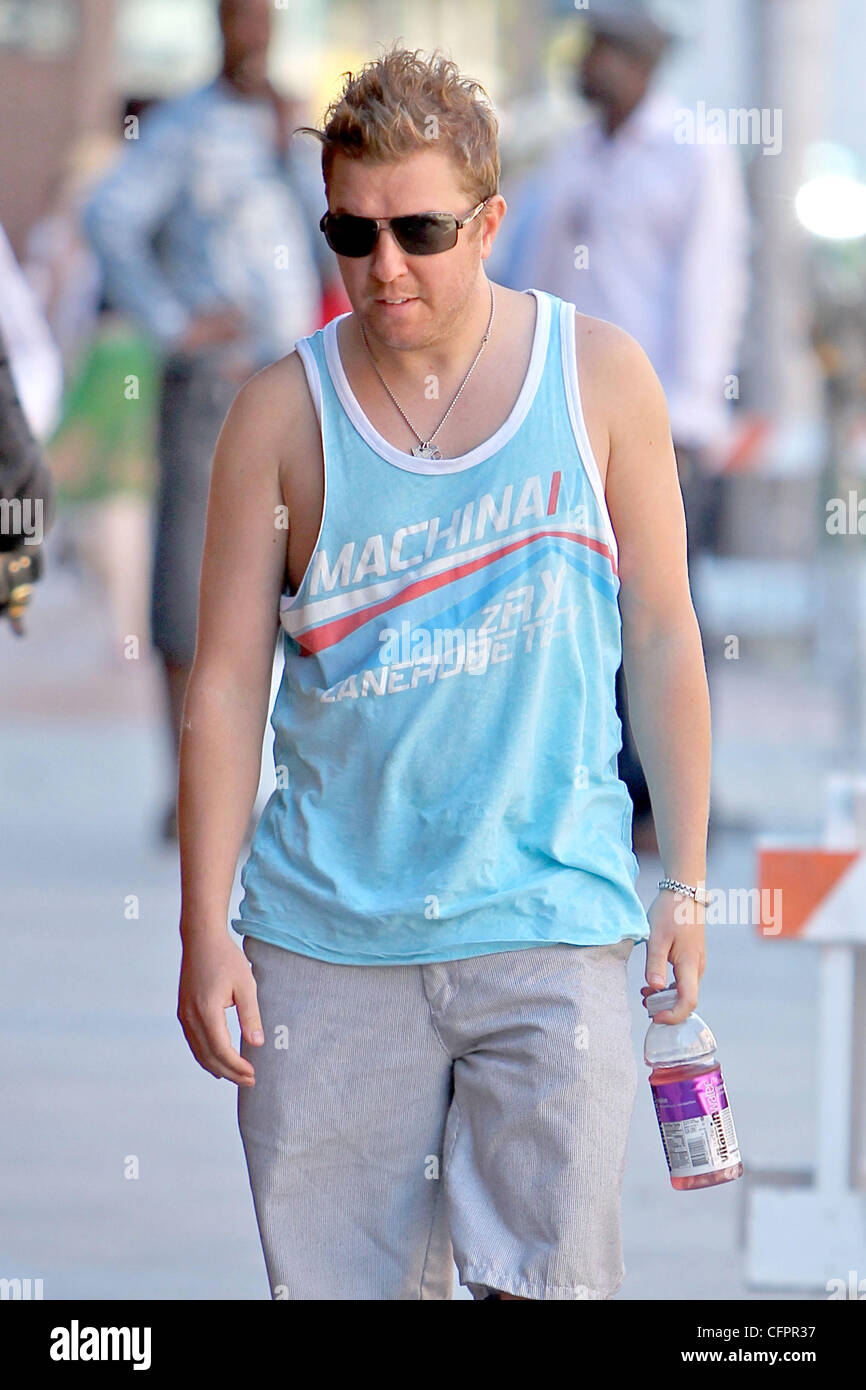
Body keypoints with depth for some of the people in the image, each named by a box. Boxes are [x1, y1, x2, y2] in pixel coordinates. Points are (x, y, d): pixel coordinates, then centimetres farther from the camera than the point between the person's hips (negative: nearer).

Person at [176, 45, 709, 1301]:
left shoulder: (597, 374, 2)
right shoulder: (283, 413, 1)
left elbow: (661, 638, 8)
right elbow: (227, 682, 3)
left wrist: (684, 881, 7)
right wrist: (206, 928, -2)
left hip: (550, 916, -1)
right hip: (327, 936, 1)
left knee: (545, 1275, -7)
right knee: (337, 1278, 1)